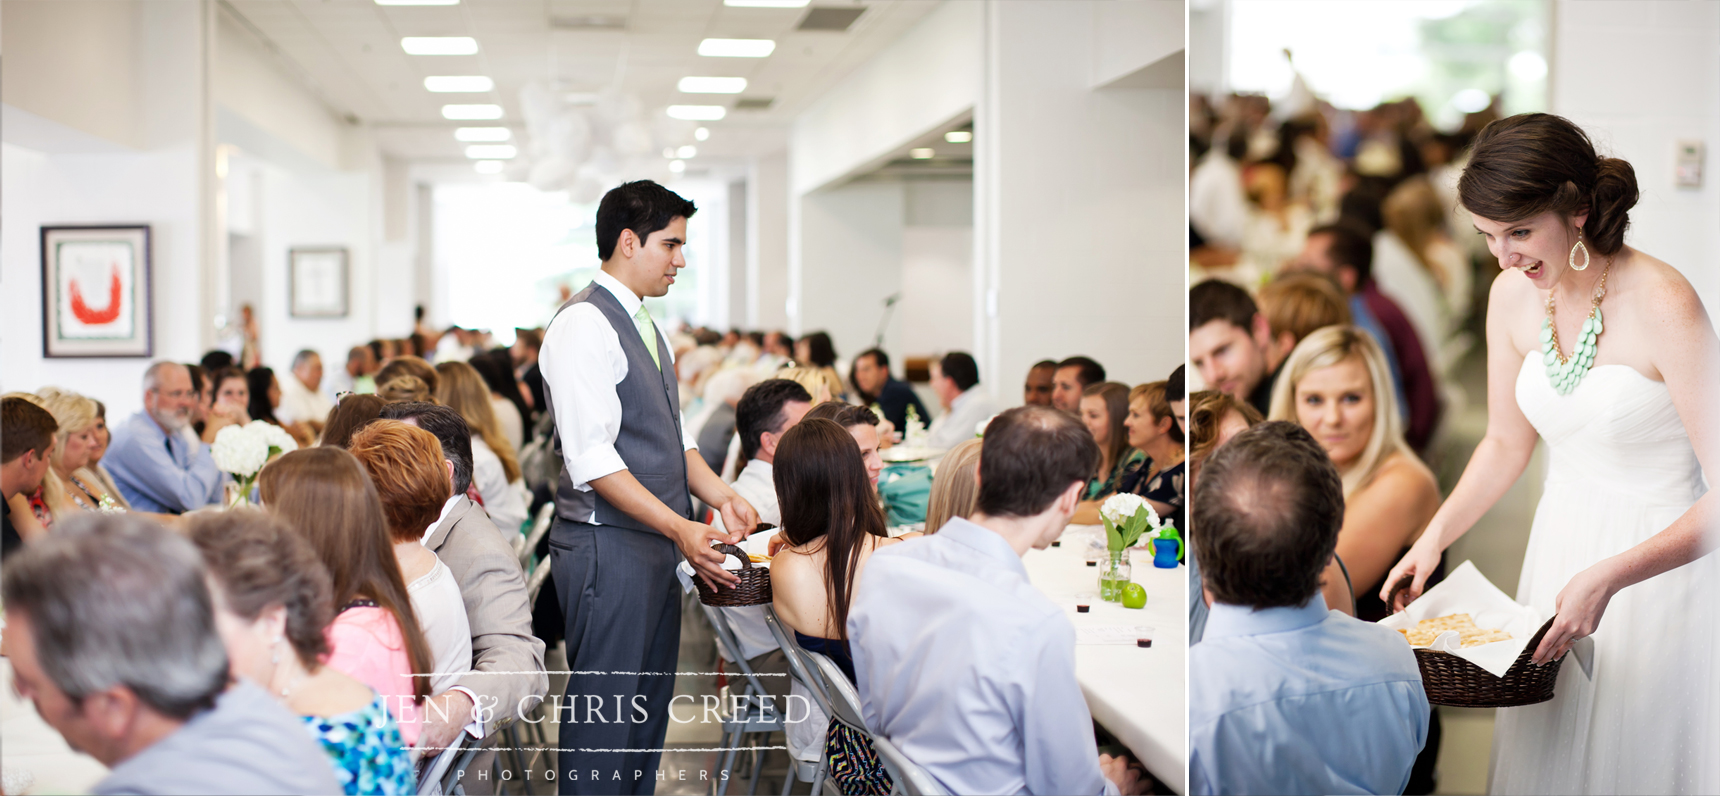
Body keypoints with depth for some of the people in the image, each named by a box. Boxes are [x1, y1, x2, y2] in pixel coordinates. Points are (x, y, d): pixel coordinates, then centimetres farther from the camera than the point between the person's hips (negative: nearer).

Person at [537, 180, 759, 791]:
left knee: (651, 701, 16)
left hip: (657, 543, 10)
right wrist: (679, 527, -27)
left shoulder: (645, 327, 16)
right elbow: (592, 460, -22)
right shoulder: (584, 325, -15)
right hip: (608, 546, -10)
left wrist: (721, 497, 2)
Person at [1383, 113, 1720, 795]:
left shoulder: (1662, 304, -22)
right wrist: (1434, 536, 1)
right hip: (1561, 540, 6)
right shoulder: (1513, 296, -3)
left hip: (1660, 553, -5)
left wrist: (1608, 578, -30)